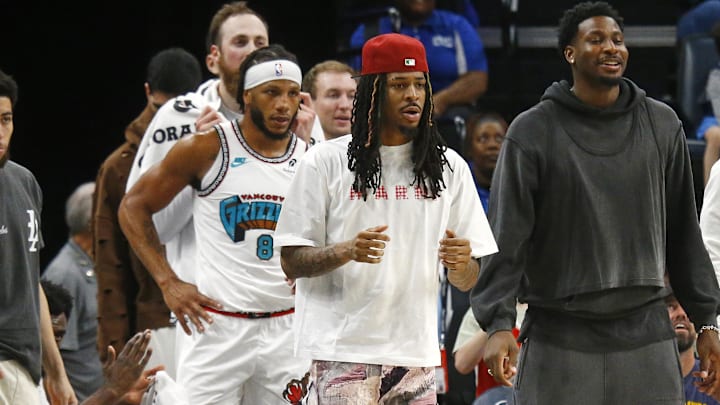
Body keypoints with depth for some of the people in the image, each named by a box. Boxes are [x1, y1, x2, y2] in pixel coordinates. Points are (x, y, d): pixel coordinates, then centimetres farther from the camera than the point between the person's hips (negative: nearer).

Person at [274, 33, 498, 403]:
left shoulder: (449, 167, 12)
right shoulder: (325, 162, 1)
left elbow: (468, 282, 13)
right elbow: (292, 262, -1)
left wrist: (461, 263, -11)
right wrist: (346, 251, -20)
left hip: (416, 355, 4)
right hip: (342, 353, -4)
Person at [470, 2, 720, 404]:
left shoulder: (662, 125, 9)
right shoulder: (533, 131, -1)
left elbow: (684, 233, 14)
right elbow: (506, 238, -4)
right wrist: (499, 323, -15)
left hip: (646, 336, 3)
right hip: (561, 337, -3)